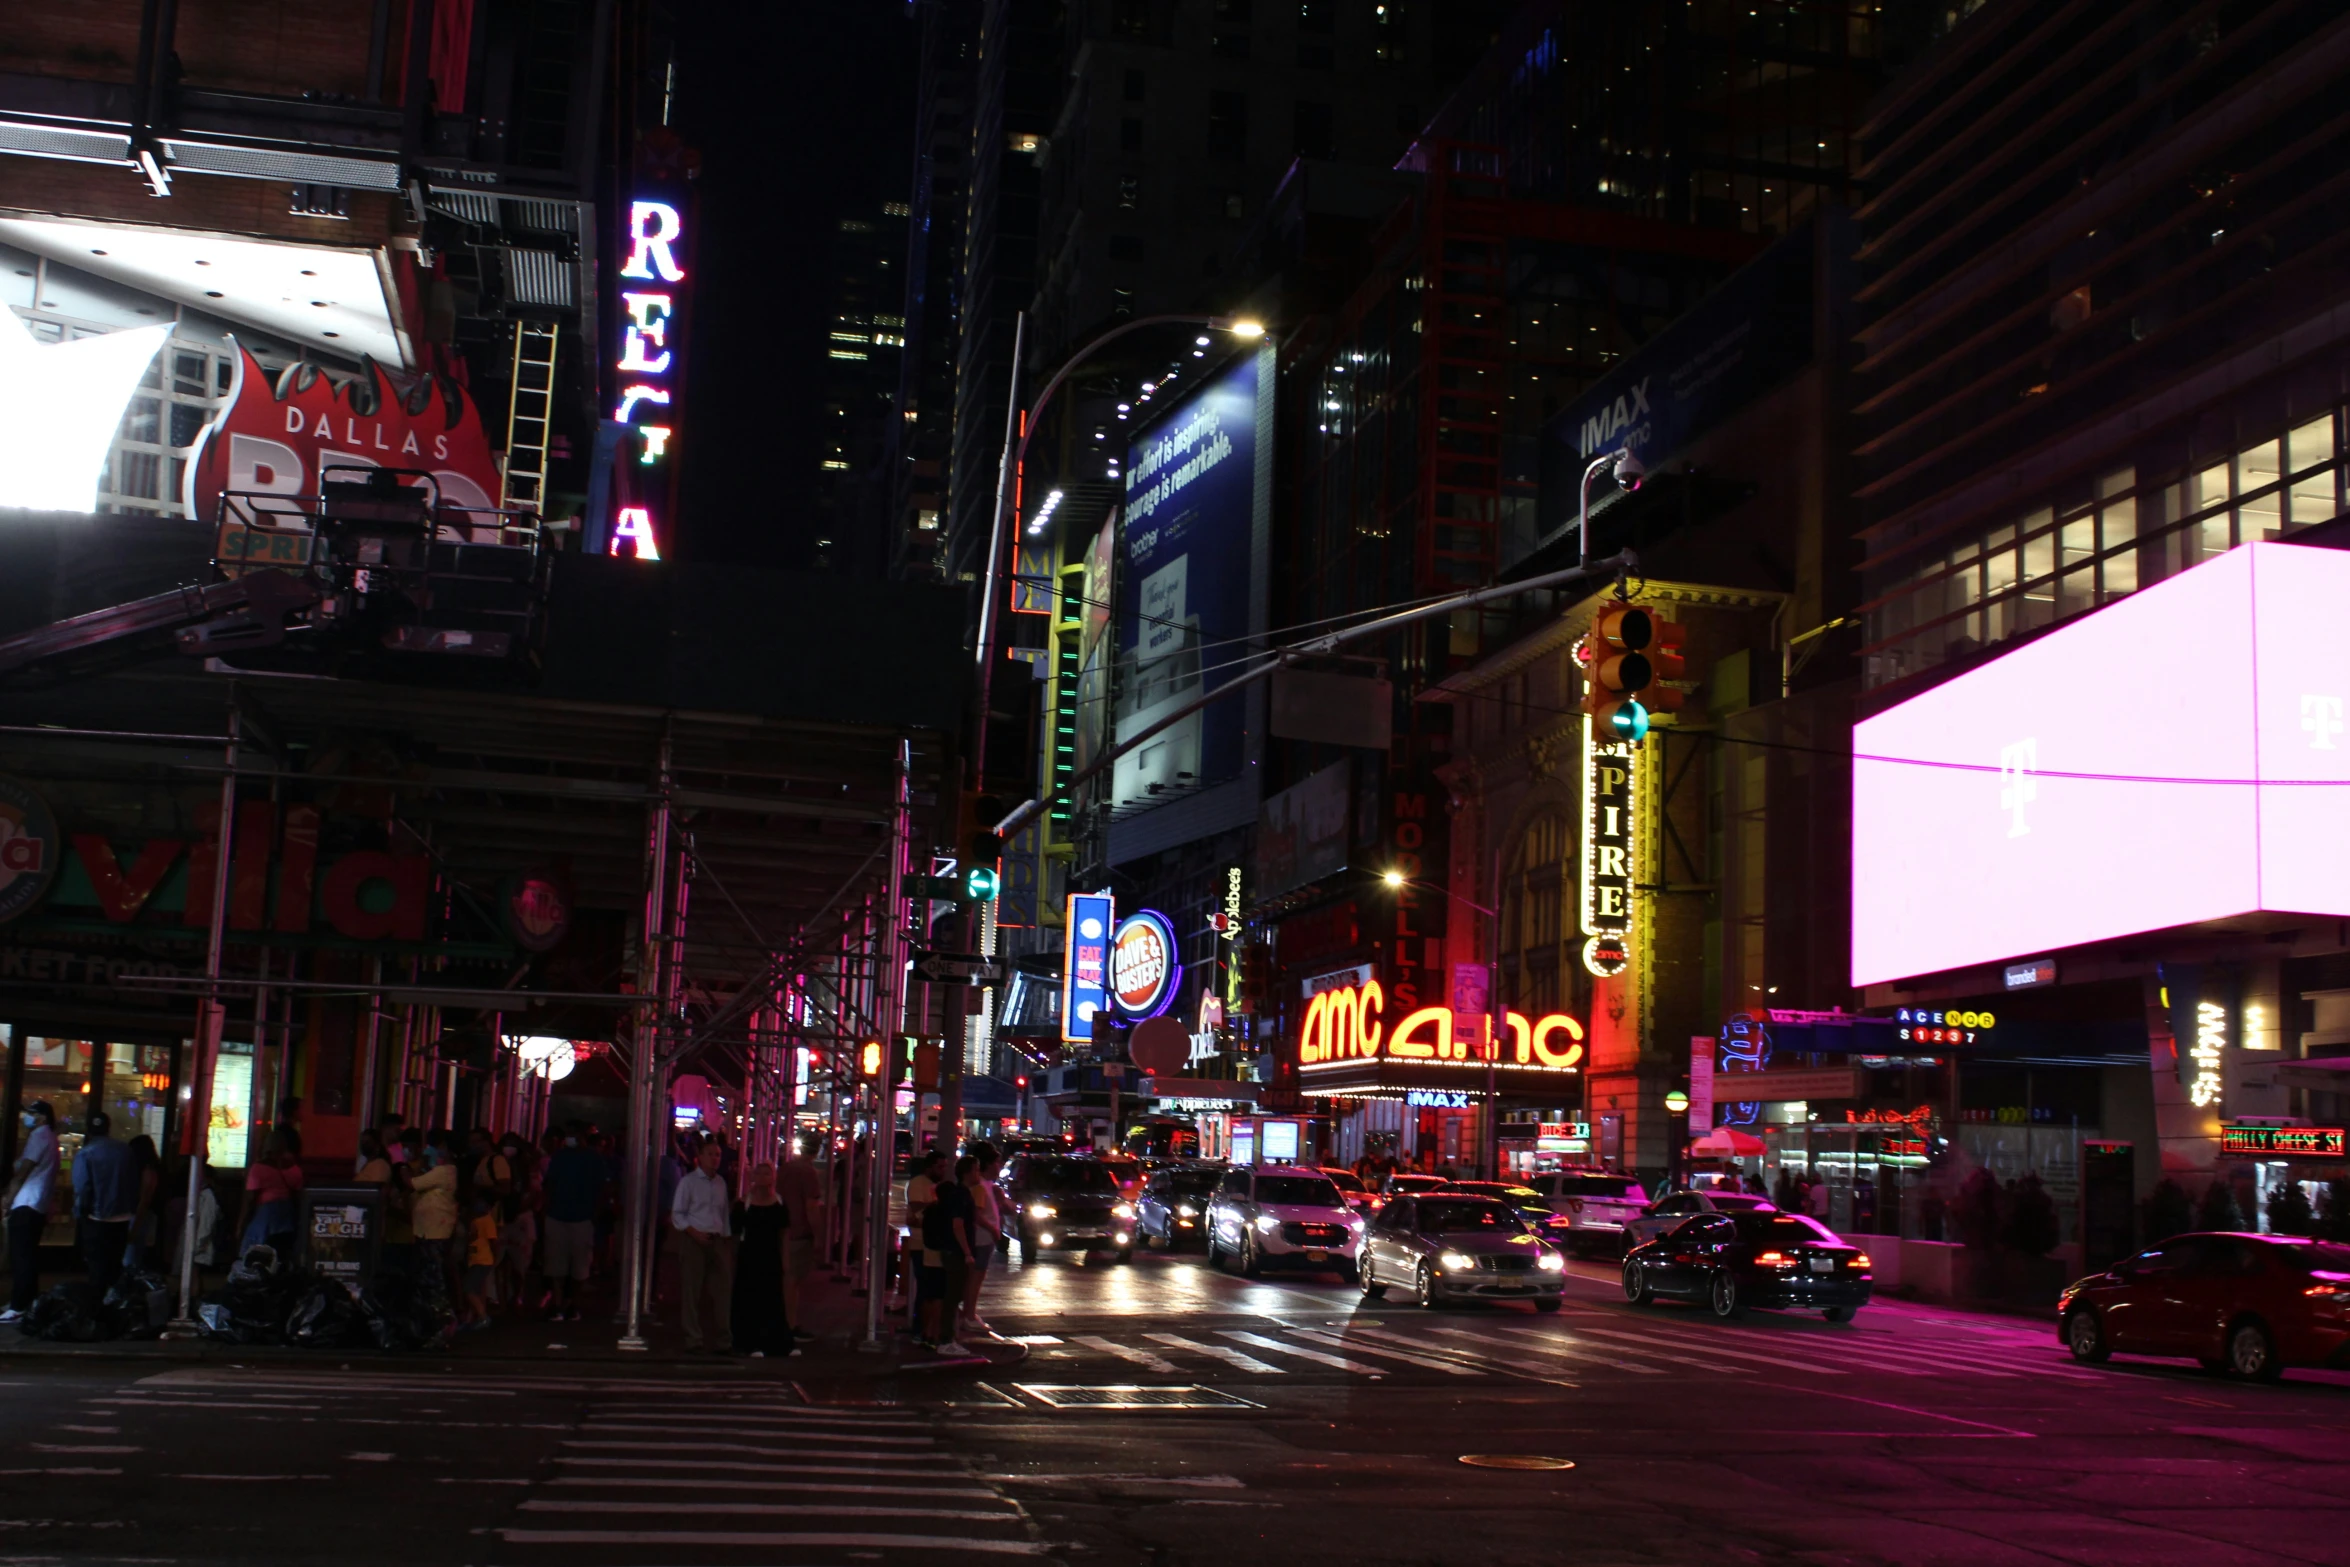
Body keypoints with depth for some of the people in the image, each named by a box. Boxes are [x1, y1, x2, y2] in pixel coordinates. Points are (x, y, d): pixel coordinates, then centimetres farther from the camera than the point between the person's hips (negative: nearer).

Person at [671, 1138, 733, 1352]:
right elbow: (677, 1215, -4)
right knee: (692, 1290, -2)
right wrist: (694, 1233, -15)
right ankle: (693, 1339, 5)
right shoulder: (688, 1182, -2)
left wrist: (725, 1239, 13)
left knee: (721, 1289, 3)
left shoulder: (720, 1182, 14)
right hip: (693, 1240, -5)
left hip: (716, 1240, 5)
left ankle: (721, 1336, 11)